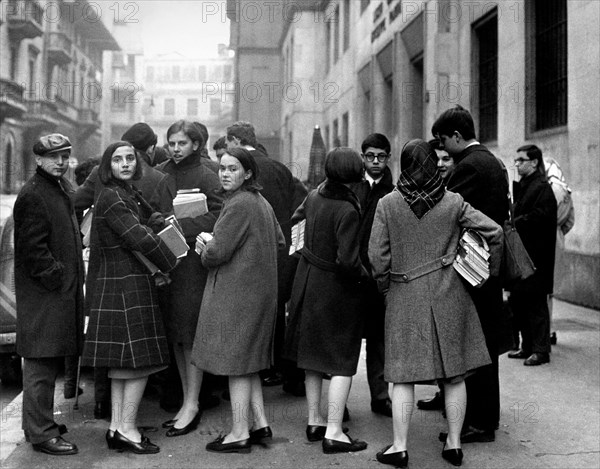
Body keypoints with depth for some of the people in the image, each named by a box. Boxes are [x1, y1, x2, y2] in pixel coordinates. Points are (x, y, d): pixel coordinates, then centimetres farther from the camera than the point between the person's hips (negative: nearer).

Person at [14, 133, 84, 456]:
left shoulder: (62, 189, 17)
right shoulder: (32, 196, -15)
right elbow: (33, 250, -19)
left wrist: (74, 277, 17)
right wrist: (57, 278, -16)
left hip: (63, 289, 10)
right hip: (42, 295, -10)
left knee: (50, 361, 17)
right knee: (41, 364, -4)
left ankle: (40, 420, 29)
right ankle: (41, 433, 3)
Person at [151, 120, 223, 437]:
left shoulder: (206, 177, -4)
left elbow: (216, 217, -13)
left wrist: (180, 226, -18)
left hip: (193, 260, -6)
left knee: (191, 334, -2)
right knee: (175, 336, 10)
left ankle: (192, 405, 8)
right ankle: (187, 401, 21)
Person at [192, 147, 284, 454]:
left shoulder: (238, 205, -17)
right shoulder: (261, 202, 12)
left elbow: (217, 253, -21)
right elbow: (279, 241, 22)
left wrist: (203, 250, 0)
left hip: (235, 294, -9)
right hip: (258, 288, 10)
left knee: (235, 363, -1)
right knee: (247, 363, 17)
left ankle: (240, 434, 8)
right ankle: (261, 424, 22)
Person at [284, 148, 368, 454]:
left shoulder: (313, 196, -3)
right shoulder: (348, 210, -24)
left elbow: (294, 222, 16)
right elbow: (347, 260, -27)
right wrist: (363, 274, -9)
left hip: (308, 280, 7)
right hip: (336, 289, -7)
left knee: (312, 358, 18)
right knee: (342, 363, 3)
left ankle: (314, 421, 28)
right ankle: (333, 433, 5)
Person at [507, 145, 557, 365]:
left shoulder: (542, 188, -11)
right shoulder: (522, 186, 16)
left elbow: (539, 218, -21)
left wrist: (513, 223, -16)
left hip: (535, 255, -9)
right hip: (520, 253, 9)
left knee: (535, 302, -4)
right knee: (518, 301, 12)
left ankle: (541, 350, 4)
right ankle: (527, 346, 23)